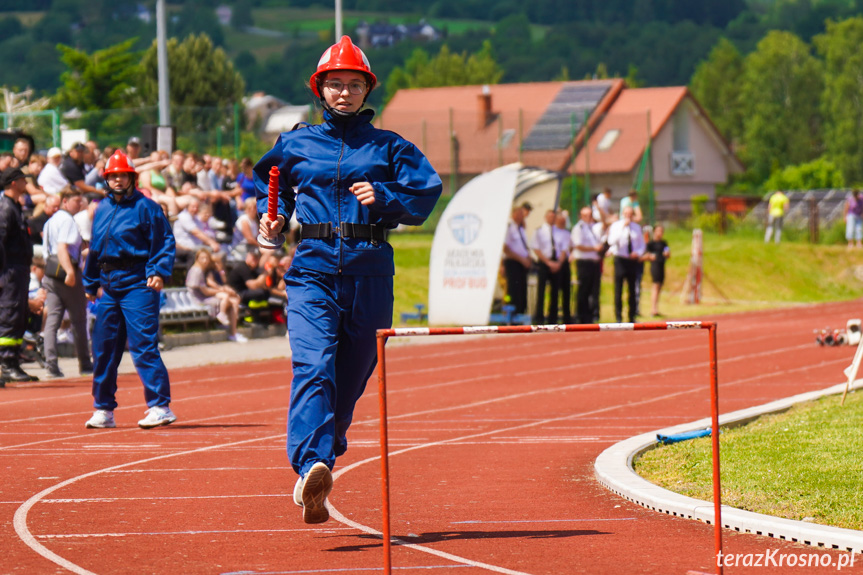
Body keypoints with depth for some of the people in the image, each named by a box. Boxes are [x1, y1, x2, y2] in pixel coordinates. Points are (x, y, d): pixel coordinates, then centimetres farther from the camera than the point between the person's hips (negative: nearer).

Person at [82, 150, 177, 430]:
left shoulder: (145, 207, -3)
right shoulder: (101, 210, 16)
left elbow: (164, 241, -6)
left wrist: (159, 271, -19)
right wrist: (90, 283, 23)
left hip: (137, 283, -7)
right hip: (109, 286, 7)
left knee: (143, 346, -13)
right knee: (103, 348, 8)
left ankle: (160, 406, -12)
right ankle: (103, 409, 17)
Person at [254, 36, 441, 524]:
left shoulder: (389, 147, 11)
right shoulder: (296, 145, 14)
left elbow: (428, 189, 2)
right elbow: (268, 183, 30)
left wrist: (383, 198, -13)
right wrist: (274, 217, 11)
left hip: (370, 273, 1)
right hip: (313, 270, -1)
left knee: (353, 375, 6)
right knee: (314, 366, -20)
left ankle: (324, 457, 23)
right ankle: (312, 469, -36)